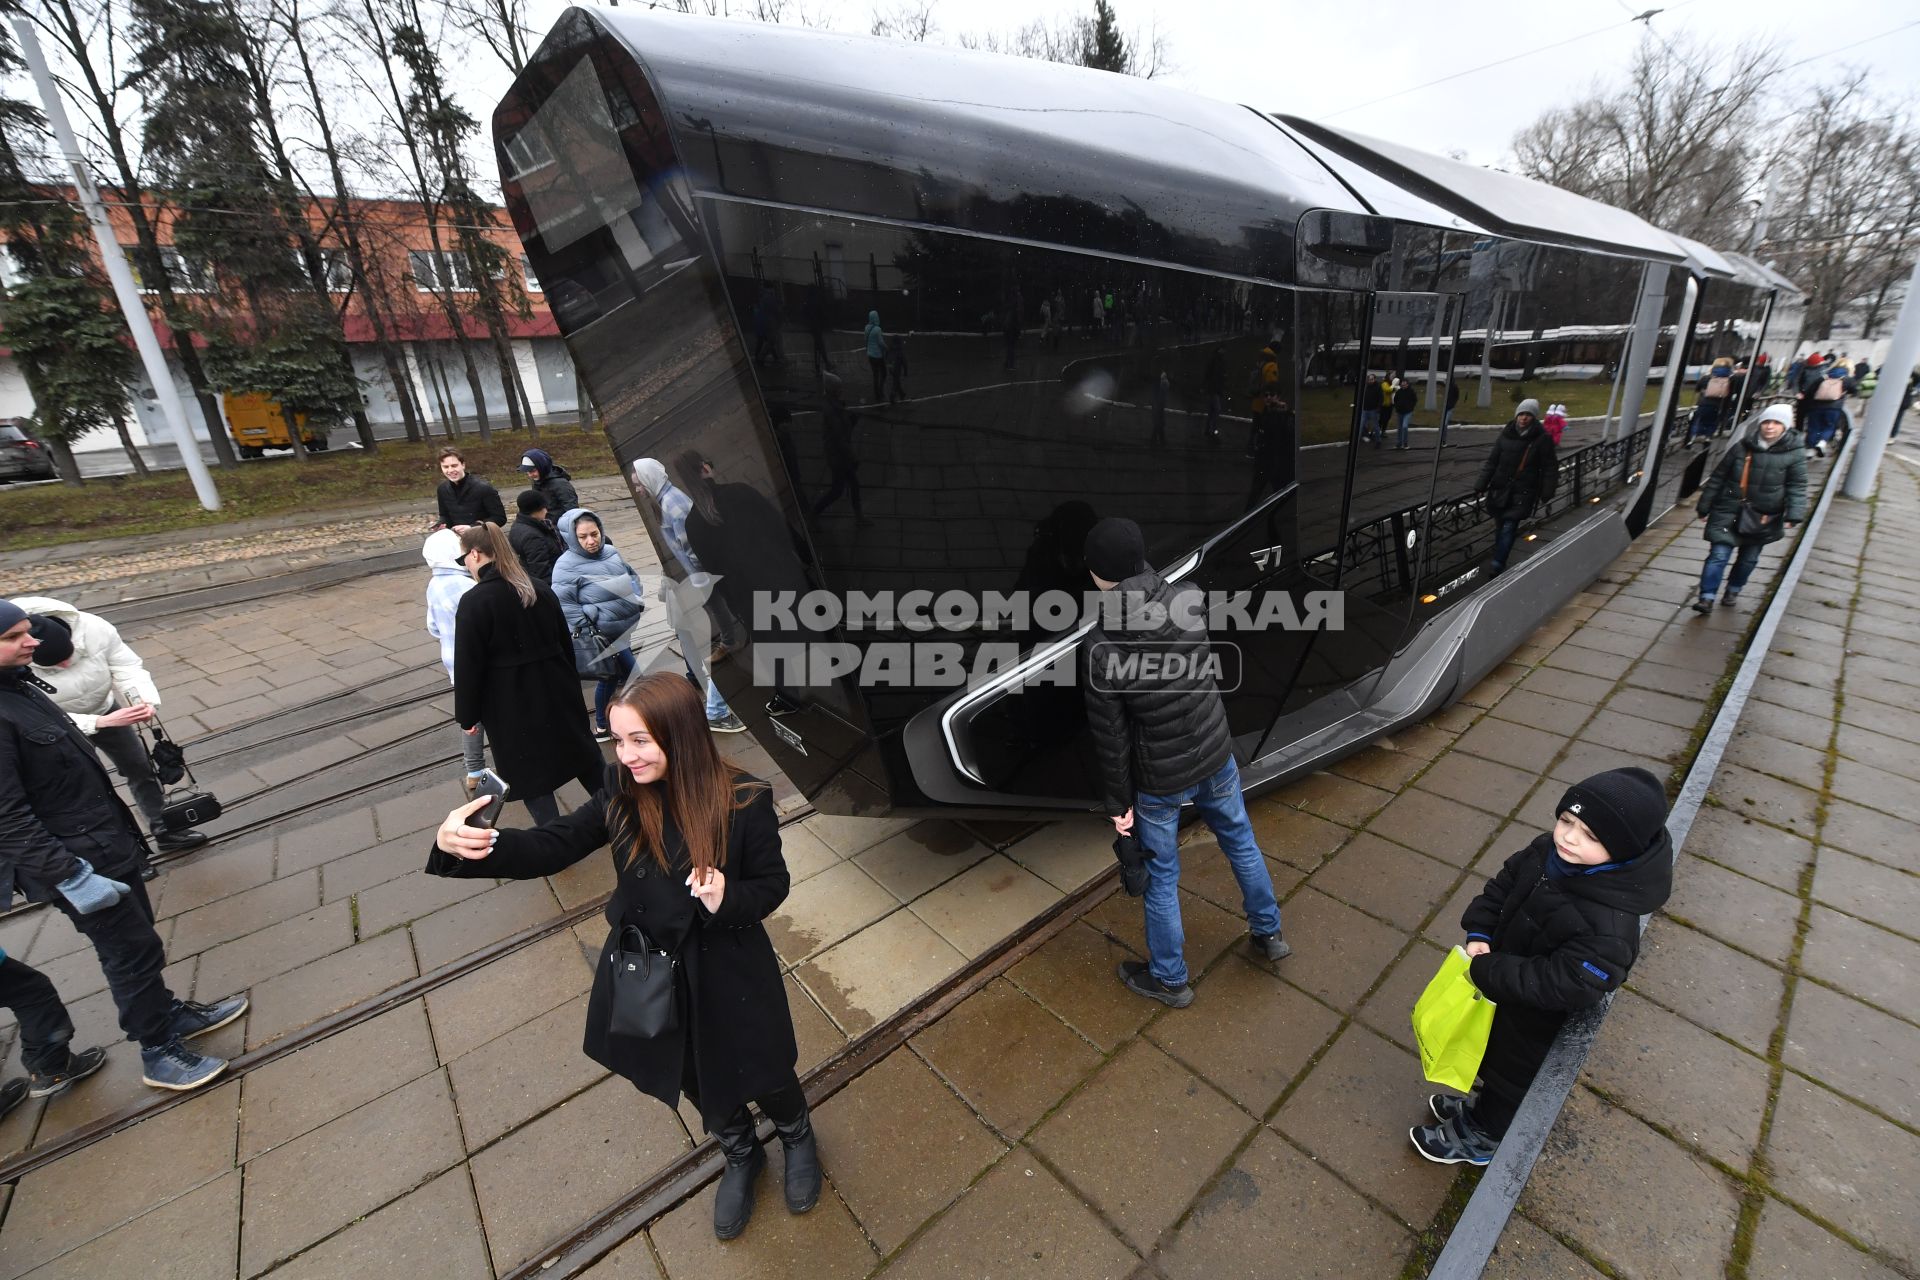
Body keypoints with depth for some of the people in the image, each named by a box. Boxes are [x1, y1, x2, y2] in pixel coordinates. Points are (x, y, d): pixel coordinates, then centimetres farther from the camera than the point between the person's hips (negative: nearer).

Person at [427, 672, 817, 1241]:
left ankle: (799, 1139, 58)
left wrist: (727, 900, -35)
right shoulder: (621, 792, -14)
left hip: (729, 976, -3)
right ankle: (741, 1157, 61)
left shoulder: (743, 800, -25)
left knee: (762, 1076, 22)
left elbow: (773, 884, -14)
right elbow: (551, 846, -19)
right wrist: (462, 845, -36)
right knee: (701, 1085, 28)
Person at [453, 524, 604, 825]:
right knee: (583, 753, 19)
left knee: (530, 773, 5)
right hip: (556, 692, 6)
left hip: (511, 706, -6)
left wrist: (467, 716, -3)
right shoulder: (540, 589, 3)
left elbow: (468, 666, -13)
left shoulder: (473, 602, -16)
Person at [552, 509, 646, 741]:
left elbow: (632, 576, 21)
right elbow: (565, 605, -16)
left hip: (627, 628, 7)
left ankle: (601, 726, 37)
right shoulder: (566, 565, -15)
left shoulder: (611, 552, 6)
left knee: (611, 676, 18)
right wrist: (591, 633, -18)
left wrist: (640, 600, 8)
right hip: (605, 636, -7)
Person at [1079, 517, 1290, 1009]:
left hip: (1159, 780, -4)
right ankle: (1269, 934, 52)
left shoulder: (1100, 648, -28)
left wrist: (1117, 802, -4)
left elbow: (1111, 738, -18)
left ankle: (1169, 979, 39)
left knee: (1161, 878, 17)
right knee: (1241, 844, 29)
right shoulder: (1189, 597, -18)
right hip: (1216, 756, 5)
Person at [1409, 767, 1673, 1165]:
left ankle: (1483, 1136, 47)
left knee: (1510, 1069, 21)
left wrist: (1486, 970, -29)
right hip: (1502, 985, 6)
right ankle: (1486, 1106, 58)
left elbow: (1560, 984, -36)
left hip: (1536, 1017, -6)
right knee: (1491, 1054, 31)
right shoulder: (1546, 852, -18)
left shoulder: (1610, 926, -38)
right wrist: (1479, 932, -13)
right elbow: (1504, 883, -2)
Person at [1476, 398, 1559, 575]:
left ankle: (1497, 565, -14)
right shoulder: (1506, 434, 5)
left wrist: (1547, 492, -3)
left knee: (1508, 527, -12)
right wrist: (1482, 484, 4)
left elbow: (1550, 468, 1)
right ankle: (1499, 564, 24)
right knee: (1500, 526, 10)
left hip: (1523, 492, -3)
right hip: (1500, 488, 3)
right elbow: (1492, 461, 9)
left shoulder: (1543, 439, -3)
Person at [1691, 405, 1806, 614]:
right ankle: (1707, 598, -8)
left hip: (1763, 518, 1)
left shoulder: (1794, 454, -2)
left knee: (1749, 558, 14)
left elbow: (1797, 487, -4)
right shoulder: (1742, 448, -1)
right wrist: (1704, 506, 5)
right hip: (1729, 513, -1)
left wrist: (1794, 515, -16)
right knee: (1719, 554, -9)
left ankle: (1733, 590, 33)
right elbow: (1718, 478, 5)